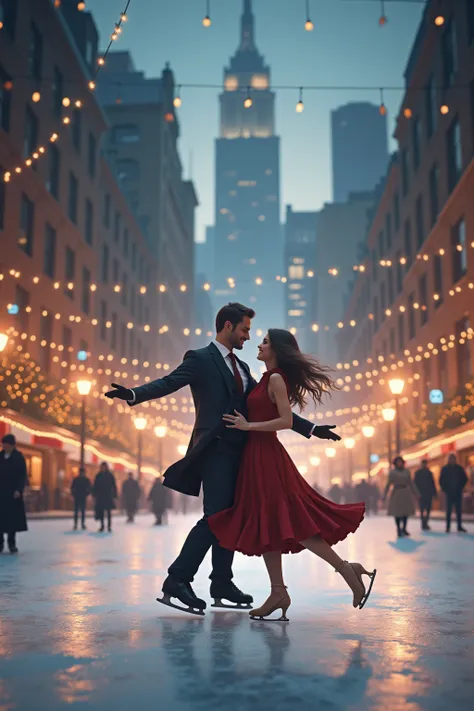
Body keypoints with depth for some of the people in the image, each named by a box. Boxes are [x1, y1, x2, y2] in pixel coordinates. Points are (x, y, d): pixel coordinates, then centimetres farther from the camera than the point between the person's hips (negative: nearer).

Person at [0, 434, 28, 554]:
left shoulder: (19, 457, -2)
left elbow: (23, 475, -5)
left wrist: (18, 489, -17)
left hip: (13, 492, -2)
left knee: (13, 518, 0)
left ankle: (12, 543, 9)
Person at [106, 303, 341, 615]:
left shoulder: (242, 367, 20)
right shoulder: (201, 359, -2)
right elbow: (168, 382, -17)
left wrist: (310, 428, 17)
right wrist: (133, 394, -36)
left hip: (237, 452, 8)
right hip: (215, 449, -8)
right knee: (215, 517, -13)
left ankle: (222, 582, 20)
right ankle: (178, 579, -6)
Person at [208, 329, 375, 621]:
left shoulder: (276, 379, -12)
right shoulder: (267, 378, 15)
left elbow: (287, 421, -19)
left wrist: (248, 426, -17)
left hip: (268, 457, -10)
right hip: (258, 457, 10)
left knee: (287, 522, -9)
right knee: (265, 524, 9)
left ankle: (346, 569, -2)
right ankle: (279, 592, 14)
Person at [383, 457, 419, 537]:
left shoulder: (406, 471, 6)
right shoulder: (392, 472, -1)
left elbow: (411, 483, 8)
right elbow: (388, 484, -2)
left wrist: (416, 494, 7)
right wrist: (384, 496, -7)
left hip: (406, 492, 3)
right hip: (397, 493, -3)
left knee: (406, 511, 3)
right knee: (397, 512, -4)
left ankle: (404, 529, 16)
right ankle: (398, 529, 4)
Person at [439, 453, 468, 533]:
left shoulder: (460, 468, 5)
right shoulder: (445, 469, 0)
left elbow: (465, 479, 9)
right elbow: (441, 480, 3)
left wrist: (461, 487, 1)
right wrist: (445, 489, -3)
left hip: (458, 493, 2)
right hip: (449, 492, -2)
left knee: (459, 510, 4)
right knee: (449, 510, -1)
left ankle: (459, 526, 9)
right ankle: (448, 527, 2)